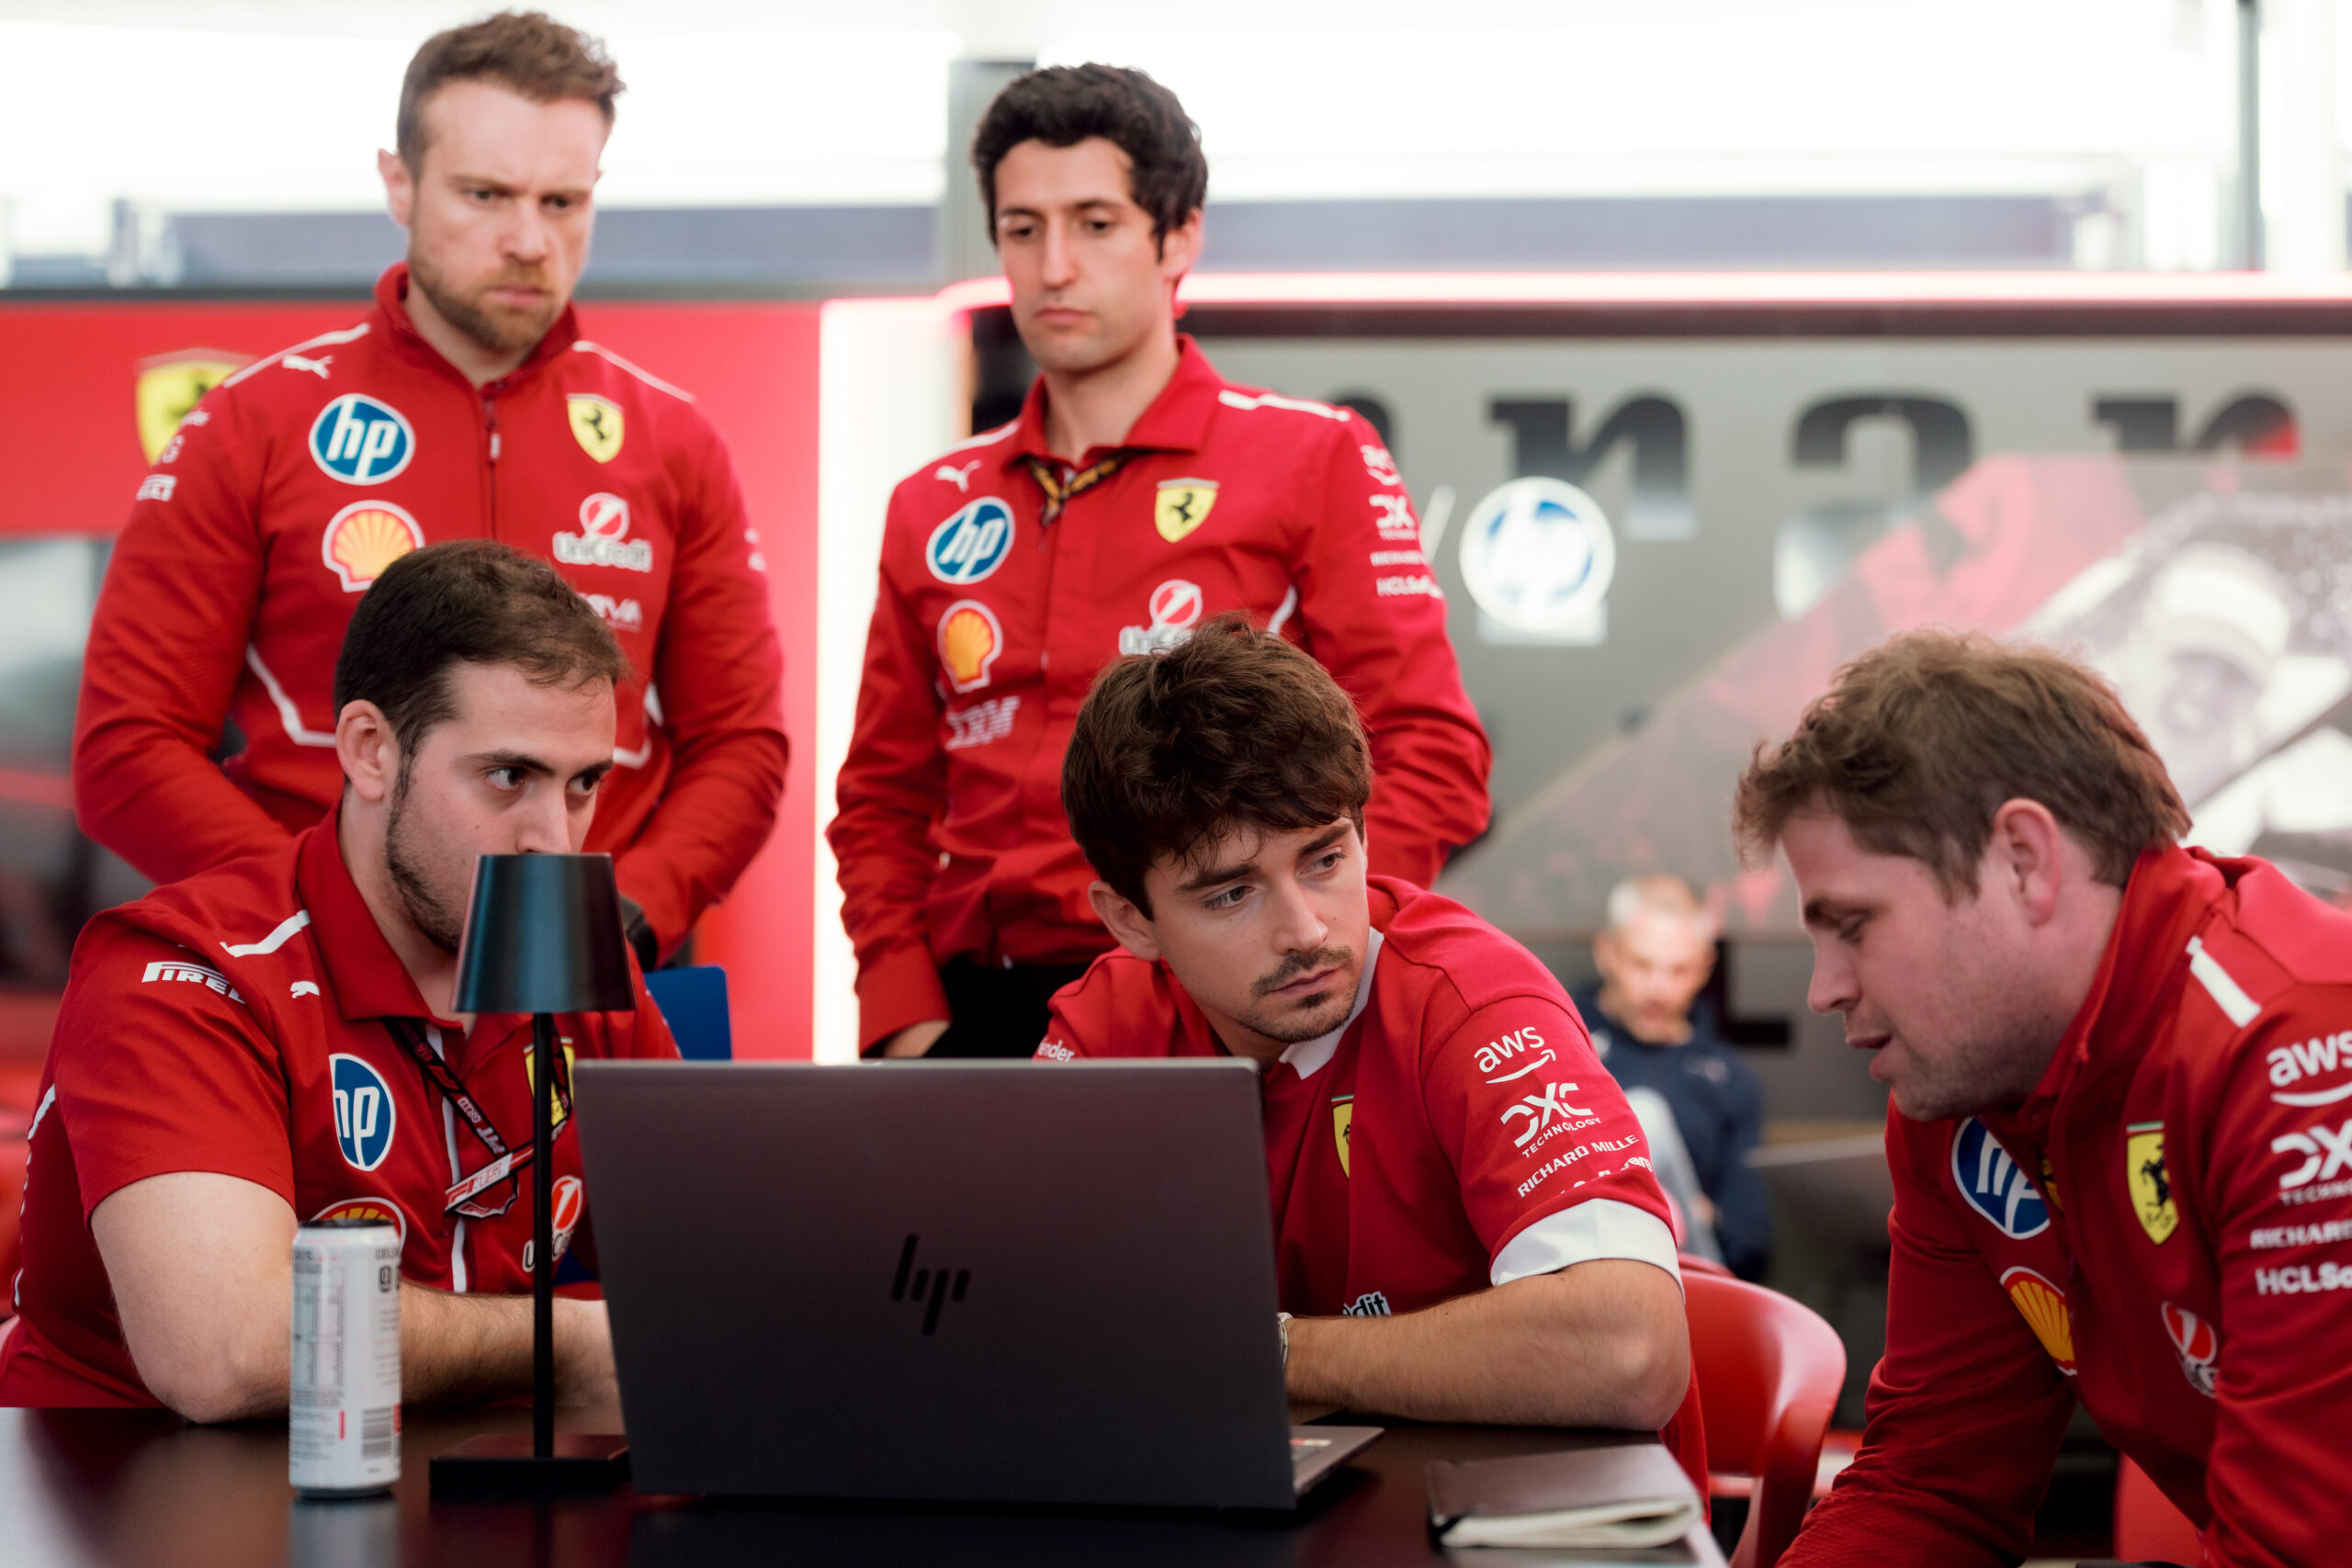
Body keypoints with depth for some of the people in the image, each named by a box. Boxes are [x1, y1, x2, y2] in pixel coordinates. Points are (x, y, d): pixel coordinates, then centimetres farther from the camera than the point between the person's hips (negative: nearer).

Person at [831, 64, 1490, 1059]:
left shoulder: (1314, 461, 5)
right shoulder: (934, 509, 18)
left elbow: (1428, 758, -3)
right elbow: (883, 801, 21)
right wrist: (905, 1018, 6)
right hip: (981, 1013, 4)